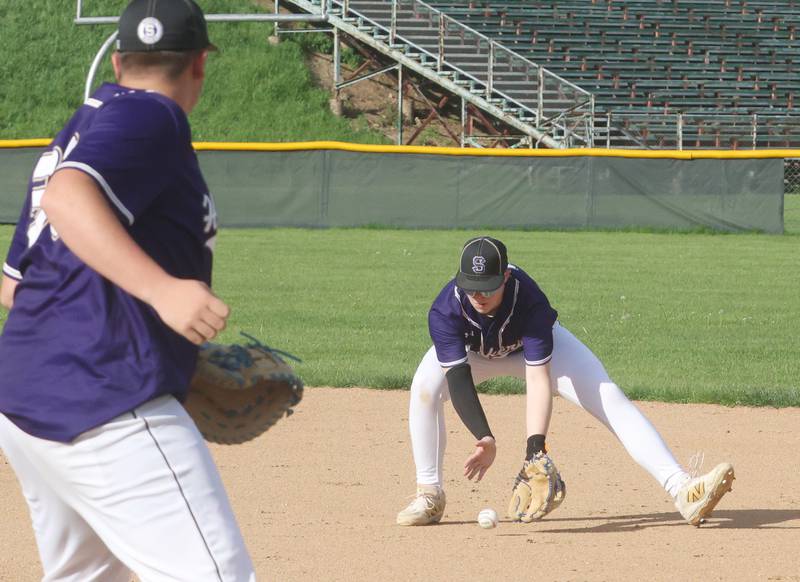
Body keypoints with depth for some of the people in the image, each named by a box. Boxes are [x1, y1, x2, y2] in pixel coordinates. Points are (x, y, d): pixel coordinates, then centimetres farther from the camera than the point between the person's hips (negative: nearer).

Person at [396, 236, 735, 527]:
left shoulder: (529, 300, -39)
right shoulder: (445, 311, -37)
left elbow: (538, 377, -42)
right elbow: (458, 380, -42)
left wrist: (535, 446, -52)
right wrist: (484, 439, -57)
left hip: (533, 346, -1)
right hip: (473, 352, 1)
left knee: (611, 400, -19)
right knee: (426, 386, -31)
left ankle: (682, 491, -26)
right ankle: (430, 497, -15)